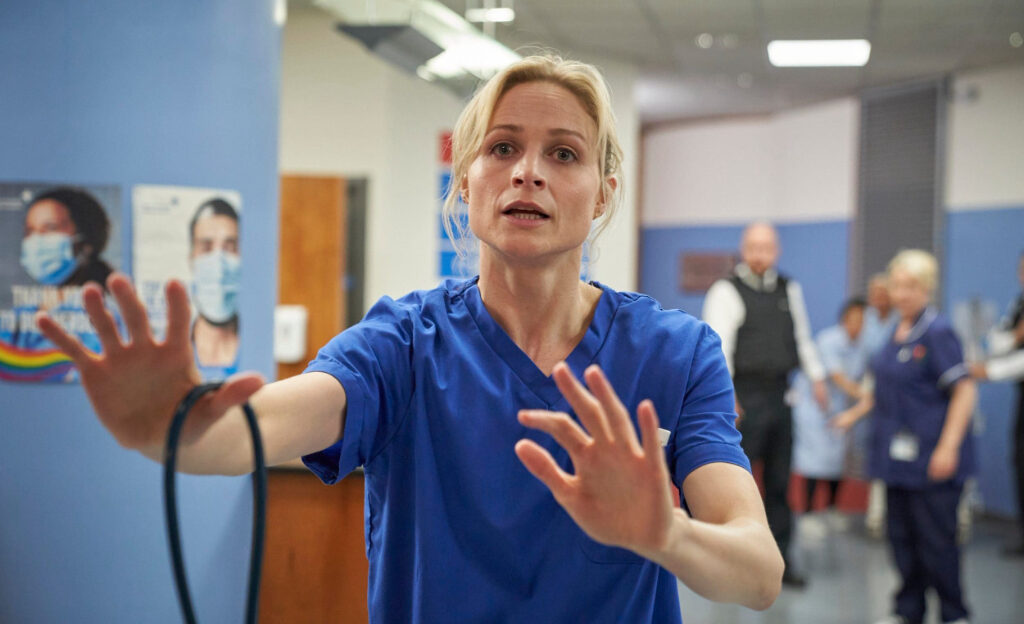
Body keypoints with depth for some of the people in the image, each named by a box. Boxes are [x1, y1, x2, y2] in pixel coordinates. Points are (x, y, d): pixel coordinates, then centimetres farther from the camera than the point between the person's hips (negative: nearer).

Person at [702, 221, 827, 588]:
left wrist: (816, 377, 19)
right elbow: (718, 345, -13)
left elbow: (801, 335, 23)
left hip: (779, 396, 6)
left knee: (779, 483, 11)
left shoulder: (789, 290, 14)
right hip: (745, 397, -6)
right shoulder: (727, 292, -5)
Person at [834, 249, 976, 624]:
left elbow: (964, 390, -16)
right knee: (902, 533, 12)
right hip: (897, 453, 8)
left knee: (935, 537, -3)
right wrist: (855, 414, 28)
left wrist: (948, 446, -22)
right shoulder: (897, 332, 12)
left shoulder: (937, 333, -11)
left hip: (929, 457, -8)